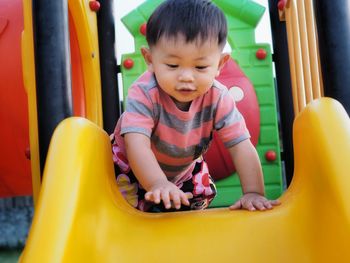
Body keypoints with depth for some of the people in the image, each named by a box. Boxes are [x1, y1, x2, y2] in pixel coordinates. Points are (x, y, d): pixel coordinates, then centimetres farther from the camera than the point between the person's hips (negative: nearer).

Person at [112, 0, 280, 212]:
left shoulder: (218, 98, -28)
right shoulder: (144, 93, -38)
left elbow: (242, 147, -29)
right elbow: (137, 145, -49)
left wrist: (253, 193, -41)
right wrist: (159, 184, -65)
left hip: (185, 167, 3)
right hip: (134, 166, -3)